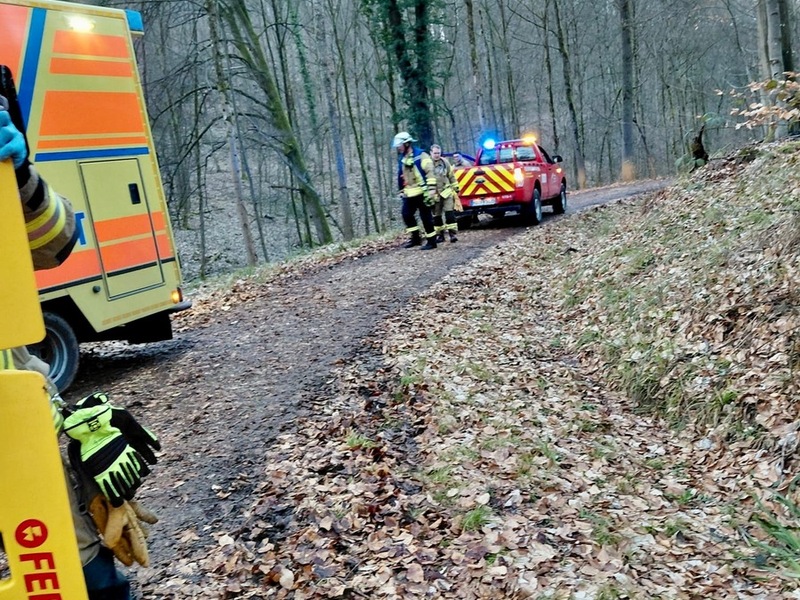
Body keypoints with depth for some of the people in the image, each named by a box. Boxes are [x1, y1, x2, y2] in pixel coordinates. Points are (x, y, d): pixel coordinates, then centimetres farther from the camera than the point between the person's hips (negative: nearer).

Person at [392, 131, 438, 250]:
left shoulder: (421, 156, -9)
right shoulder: (402, 159, 15)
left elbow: (430, 173, -14)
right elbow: (400, 176, 23)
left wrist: (431, 190, -19)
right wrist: (401, 191, 21)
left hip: (421, 193, -7)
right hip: (409, 194, 7)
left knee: (426, 217, -3)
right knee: (407, 215, 4)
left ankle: (431, 241, 5)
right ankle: (415, 238, 15)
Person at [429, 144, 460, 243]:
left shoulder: (445, 162, 4)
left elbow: (451, 176, 14)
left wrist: (455, 187, 16)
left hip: (446, 191, 1)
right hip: (434, 194, -1)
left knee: (449, 212, -9)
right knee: (436, 215, 7)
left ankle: (452, 234, -8)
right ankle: (440, 235, 17)